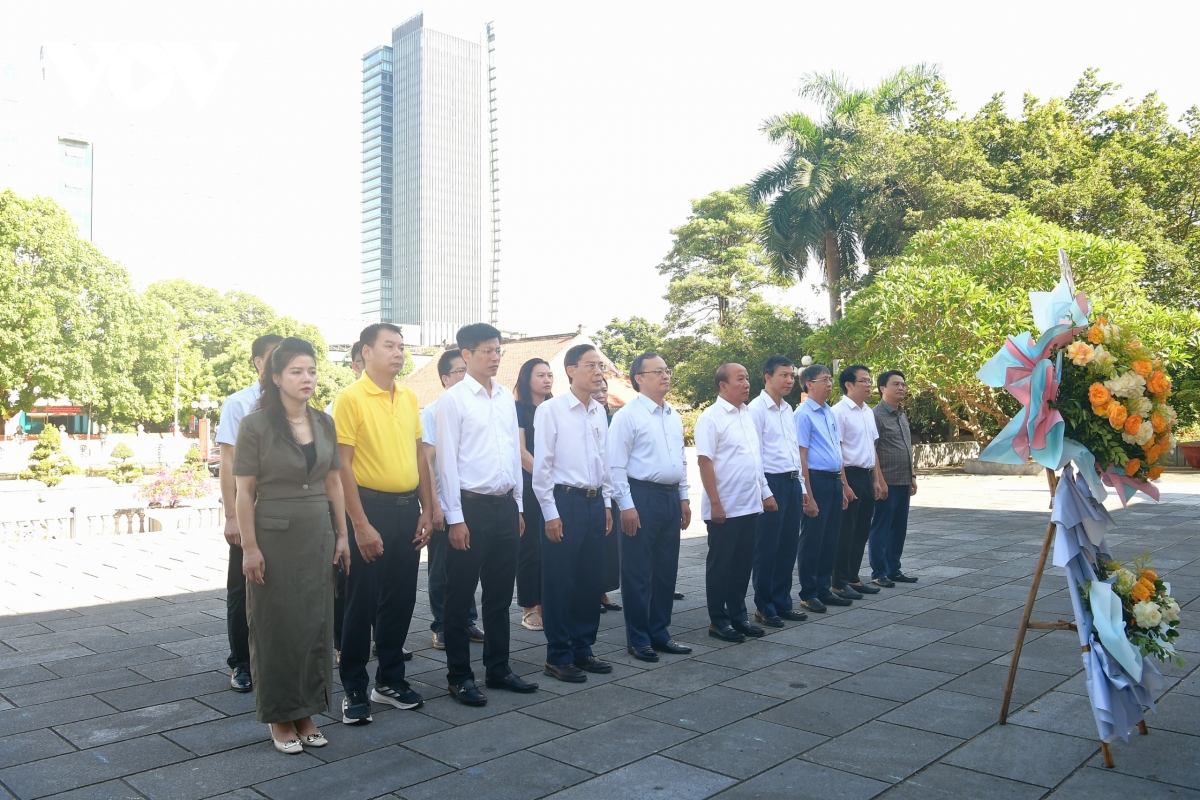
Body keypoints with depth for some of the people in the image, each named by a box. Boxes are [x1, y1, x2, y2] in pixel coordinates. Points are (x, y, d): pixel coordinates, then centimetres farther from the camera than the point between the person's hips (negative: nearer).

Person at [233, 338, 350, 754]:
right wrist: (250, 547, -11)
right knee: (276, 625, 6)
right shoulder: (255, 424, -8)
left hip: (318, 536, 4)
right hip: (275, 537, -4)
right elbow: (245, 490, -8)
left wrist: (341, 534, 8)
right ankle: (279, 717, 21)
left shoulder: (324, 423, 5)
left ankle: (306, 712, 24)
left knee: (315, 623, 9)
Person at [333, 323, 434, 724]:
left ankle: (391, 680, 28)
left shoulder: (409, 397, 9)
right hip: (371, 508, -6)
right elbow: (342, 465, -13)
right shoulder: (350, 397, -9)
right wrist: (360, 525, -16)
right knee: (361, 602, 4)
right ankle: (354, 689, 18)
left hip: (407, 509, 6)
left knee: (400, 599, 13)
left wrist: (427, 510, 7)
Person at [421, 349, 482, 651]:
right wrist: (433, 505, -10)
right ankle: (442, 627, 21)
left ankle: (467, 621, 26)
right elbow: (426, 461, -6)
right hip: (444, 504, -3)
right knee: (441, 570, 7)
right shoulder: (432, 412, -5)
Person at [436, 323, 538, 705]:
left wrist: (518, 505, 13)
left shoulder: (506, 397, 11)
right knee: (460, 597, 5)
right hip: (471, 505, -6)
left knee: (500, 595, 14)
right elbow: (447, 460, -9)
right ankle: (459, 676, 18)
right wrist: (456, 518, -12)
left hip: (505, 506, 6)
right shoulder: (453, 399, -7)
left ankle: (498, 669, 27)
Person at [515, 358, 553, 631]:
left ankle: (545, 603, 15)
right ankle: (528, 608, 9)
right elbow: (520, 450, -9)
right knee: (530, 546, 0)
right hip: (528, 487, -5)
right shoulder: (519, 409, -3)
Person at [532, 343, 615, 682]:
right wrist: (550, 512, -11)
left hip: (595, 502, 6)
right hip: (564, 501, -6)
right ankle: (558, 657, 14)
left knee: (591, 580, 12)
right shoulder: (551, 409, -8)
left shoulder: (599, 412, 10)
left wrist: (606, 503, 13)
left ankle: (582, 650, 25)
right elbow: (542, 465, -9)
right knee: (559, 582, 2)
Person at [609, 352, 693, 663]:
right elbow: (616, 465, -12)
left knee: (666, 571, 13)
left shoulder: (674, 416, 13)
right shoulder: (627, 415, -9)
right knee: (638, 573, 2)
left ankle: (660, 634, 26)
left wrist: (684, 497, 14)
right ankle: (638, 639, 15)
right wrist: (626, 506, -16)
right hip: (642, 497, -7)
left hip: (671, 498, 7)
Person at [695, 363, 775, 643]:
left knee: (743, 563, 14)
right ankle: (718, 621, 16)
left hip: (750, 505, 7)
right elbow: (705, 462, -16)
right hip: (724, 508, -7)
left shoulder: (747, 414, 11)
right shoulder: (711, 418, -12)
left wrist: (765, 492, 15)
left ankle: (738, 615, 26)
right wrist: (715, 503, -19)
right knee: (720, 564, 5)